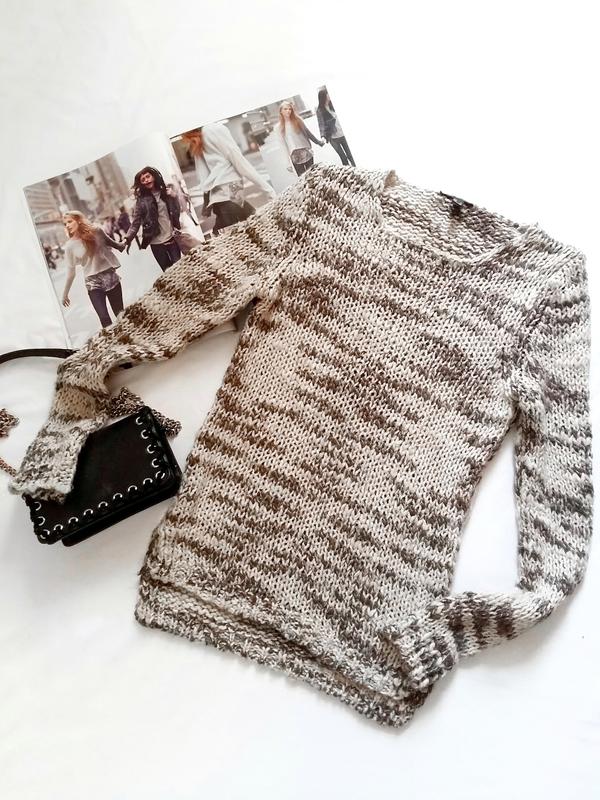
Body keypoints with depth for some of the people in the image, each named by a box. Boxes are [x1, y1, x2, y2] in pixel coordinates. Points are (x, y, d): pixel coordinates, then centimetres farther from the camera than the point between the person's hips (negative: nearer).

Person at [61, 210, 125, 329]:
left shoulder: (96, 230, -1)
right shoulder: (70, 246, -2)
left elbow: (110, 243, 19)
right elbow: (70, 271, 4)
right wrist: (65, 294, 6)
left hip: (111, 277, 2)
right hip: (93, 283, -1)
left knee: (121, 314, 5)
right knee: (105, 319, -13)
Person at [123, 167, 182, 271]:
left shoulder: (166, 193, 5)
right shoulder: (141, 201, -5)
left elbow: (177, 211, 12)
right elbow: (136, 222, -10)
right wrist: (128, 238, -21)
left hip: (171, 238, 3)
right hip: (156, 242, -3)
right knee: (167, 270, 4)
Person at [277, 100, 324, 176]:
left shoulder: (298, 120, 6)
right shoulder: (279, 127, 2)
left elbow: (308, 133, 12)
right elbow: (283, 143, 0)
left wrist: (318, 142, 14)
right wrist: (288, 159, -7)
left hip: (306, 153, 1)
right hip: (295, 156, -1)